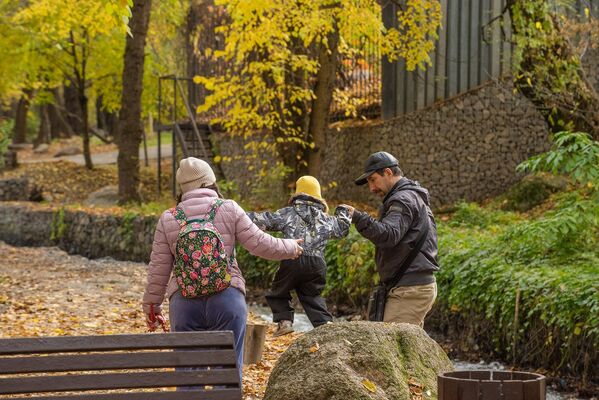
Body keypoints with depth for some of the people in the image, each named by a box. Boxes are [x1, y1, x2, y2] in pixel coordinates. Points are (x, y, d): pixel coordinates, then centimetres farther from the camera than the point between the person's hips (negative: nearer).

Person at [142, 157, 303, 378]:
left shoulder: (168, 219, 6)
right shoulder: (229, 209, 1)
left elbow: (158, 268, 8)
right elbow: (260, 243, 3)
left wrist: (152, 306, 19)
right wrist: (290, 248, 21)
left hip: (184, 302, 2)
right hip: (227, 299, -1)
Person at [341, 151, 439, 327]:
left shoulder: (404, 200, -11)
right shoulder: (414, 197, 23)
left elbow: (389, 235, -28)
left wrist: (357, 217, -34)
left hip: (410, 289, -11)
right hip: (421, 284, 11)